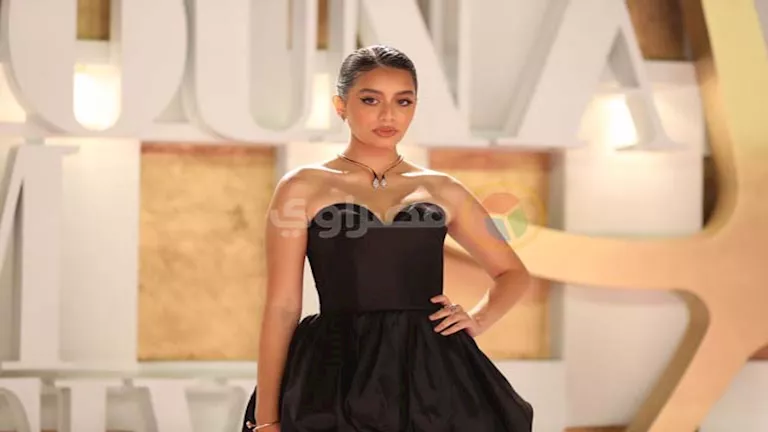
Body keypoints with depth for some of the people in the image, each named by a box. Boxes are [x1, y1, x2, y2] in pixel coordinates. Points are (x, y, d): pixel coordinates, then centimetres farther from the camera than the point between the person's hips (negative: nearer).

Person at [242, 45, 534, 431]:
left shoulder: (442, 190, 11)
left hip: (432, 374, 3)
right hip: (338, 377, -2)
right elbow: (282, 308, -1)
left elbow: (513, 273, 23)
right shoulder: (303, 188, 3)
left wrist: (477, 320, 3)